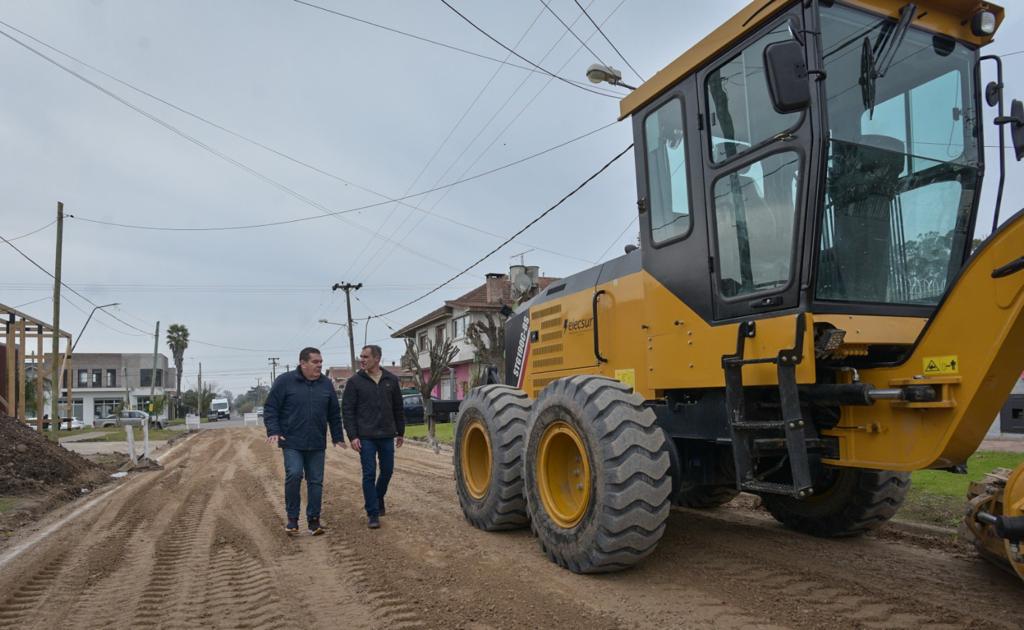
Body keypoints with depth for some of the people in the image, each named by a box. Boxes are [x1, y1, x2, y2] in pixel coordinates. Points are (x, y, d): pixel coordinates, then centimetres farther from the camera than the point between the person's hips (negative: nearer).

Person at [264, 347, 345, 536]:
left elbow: (334, 414, 14)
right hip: (292, 443, -3)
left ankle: (314, 520, 17)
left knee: (316, 481, 5)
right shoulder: (285, 381, -3)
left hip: (317, 444, 4)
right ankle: (292, 518, 1)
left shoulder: (326, 384, 8)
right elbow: (270, 408, -2)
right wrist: (273, 431, -14)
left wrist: (338, 437, 12)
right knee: (294, 475, -17)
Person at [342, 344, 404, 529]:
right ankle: (373, 513, 8)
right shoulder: (355, 381, -3)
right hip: (366, 437, -3)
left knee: (387, 471, 12)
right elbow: (347, 410, -4)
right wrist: (352, 436, -10)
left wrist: (400, 432, 11)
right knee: (369, 475, -2)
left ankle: (378, 499, 38)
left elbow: (398, 408, 11)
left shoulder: (391, 380, 5)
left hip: (387, 436, 3)